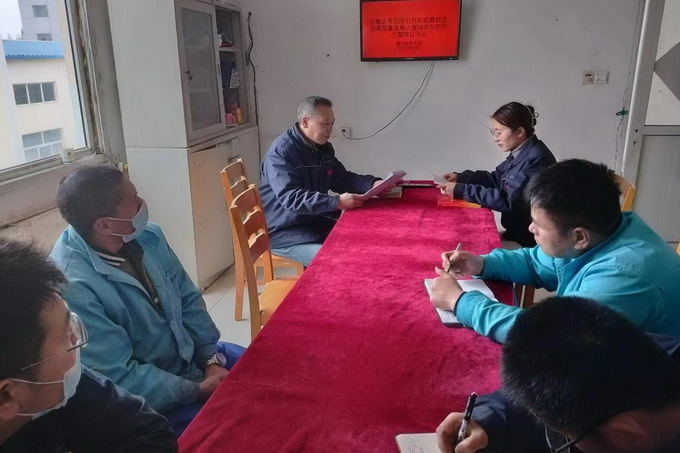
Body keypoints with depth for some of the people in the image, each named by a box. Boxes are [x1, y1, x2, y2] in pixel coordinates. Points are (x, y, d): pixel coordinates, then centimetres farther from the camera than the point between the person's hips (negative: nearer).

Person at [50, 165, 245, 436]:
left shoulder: (147, 236, -6)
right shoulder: (71, 286, -28)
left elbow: (188, 299, 4)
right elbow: (120, 377, -24)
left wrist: (211, 358, -6)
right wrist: (197, 390, -19)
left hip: (194, 358, 7)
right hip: (147, 401, -6)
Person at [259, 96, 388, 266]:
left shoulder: (323, 147, 8)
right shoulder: (281, 152, -19)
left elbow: (342, 179, 15)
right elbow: (290, 197, -30)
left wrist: (372, 183, -5)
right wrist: (337, 202, -38)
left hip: (315, 221, 8)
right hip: (284, 232, -8)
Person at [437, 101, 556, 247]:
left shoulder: (537, 158, -23)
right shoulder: (520, 153, 5)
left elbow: (508, 200, -27)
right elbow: (495, 178, 18)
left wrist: (461, 190, -24)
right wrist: (460, 177, 4)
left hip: (531, 241, -8)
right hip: (517, 232, 8)